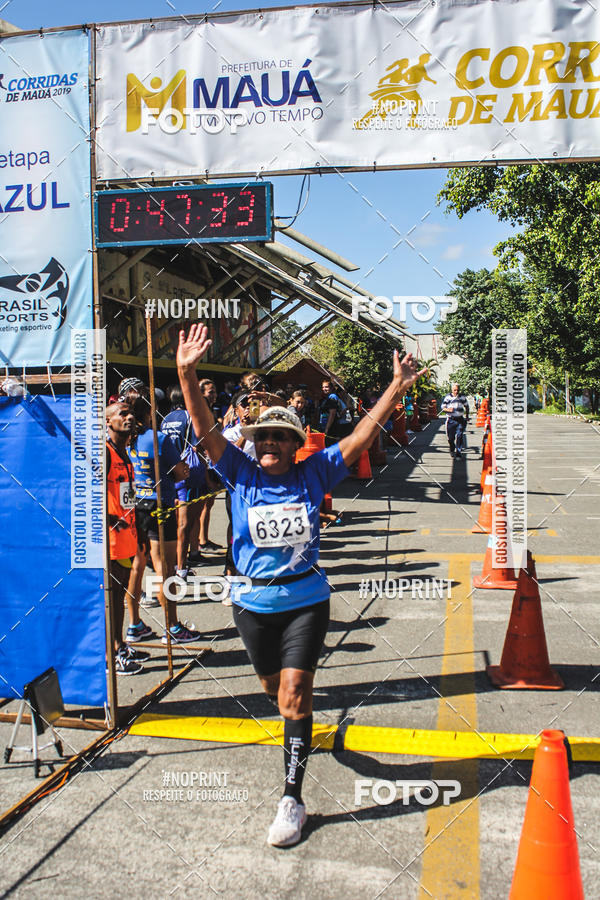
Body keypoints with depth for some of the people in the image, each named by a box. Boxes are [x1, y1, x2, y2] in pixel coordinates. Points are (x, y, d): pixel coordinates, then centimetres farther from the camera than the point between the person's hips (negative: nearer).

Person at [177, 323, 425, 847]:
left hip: (306, 598, -2)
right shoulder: (240, 474, -4)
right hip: (254, 602, 2)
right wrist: (187, 373, -27)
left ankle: (293, 798, 6)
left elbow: (363, 435, -8)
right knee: (274, 686, 20)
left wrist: (398, 389, -15)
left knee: (294, 695, -7)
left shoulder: (313, 474, -4)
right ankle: (299, 722, 56)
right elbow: (204, 426, -14)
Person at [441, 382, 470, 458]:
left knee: (459, 436, -10)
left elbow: (466, 406, 22)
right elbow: (443, 408, 2)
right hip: (451, 420, -1)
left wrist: (467, 416, 18)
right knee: (450, 437, 5)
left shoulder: (462, 397, 7)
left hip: (460, 420, 1)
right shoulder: (448, 397, 0)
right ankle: (452, 450, 32)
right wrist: (448, 410, -19)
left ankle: (458, 453, -4)